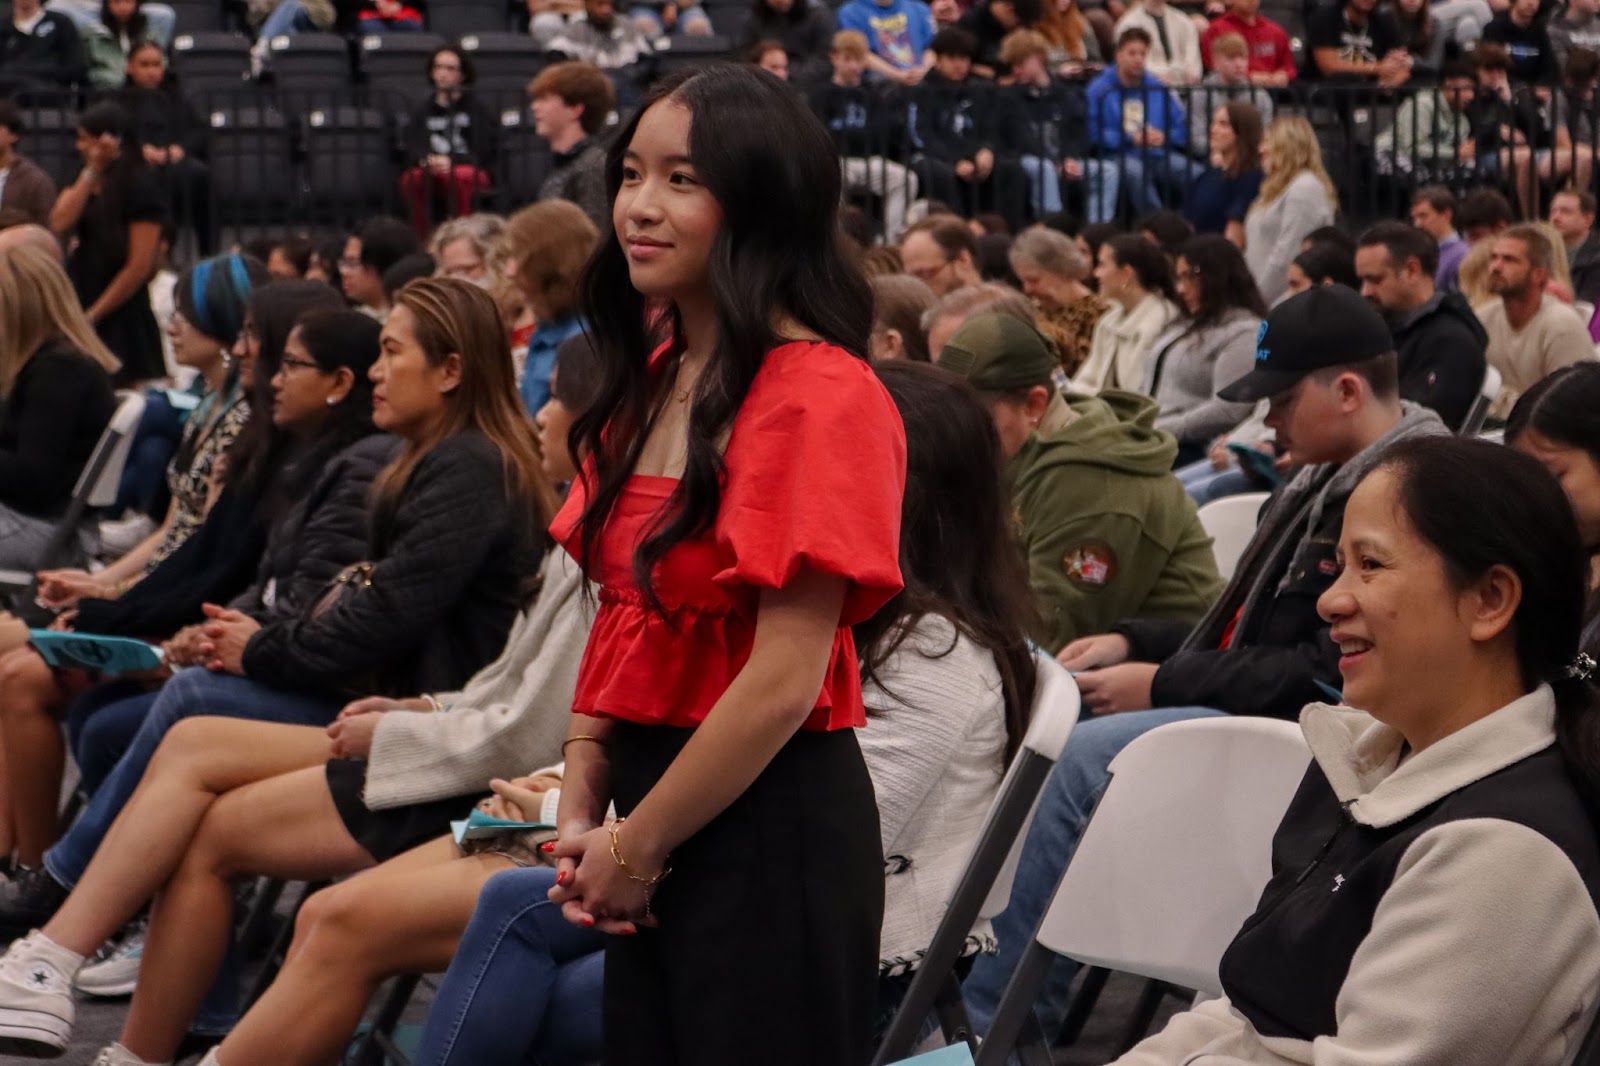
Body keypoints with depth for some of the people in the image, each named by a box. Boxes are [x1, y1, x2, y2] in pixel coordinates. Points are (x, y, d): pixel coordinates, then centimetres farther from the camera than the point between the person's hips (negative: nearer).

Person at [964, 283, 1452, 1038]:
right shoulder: (1324, 483, 17)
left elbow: (1333, 669, -22)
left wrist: (1164, 684, -17)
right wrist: (1133, 643, 10)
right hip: (1239, 702, 11)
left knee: (1081, 756, -26)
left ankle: (990, 1017, -19)